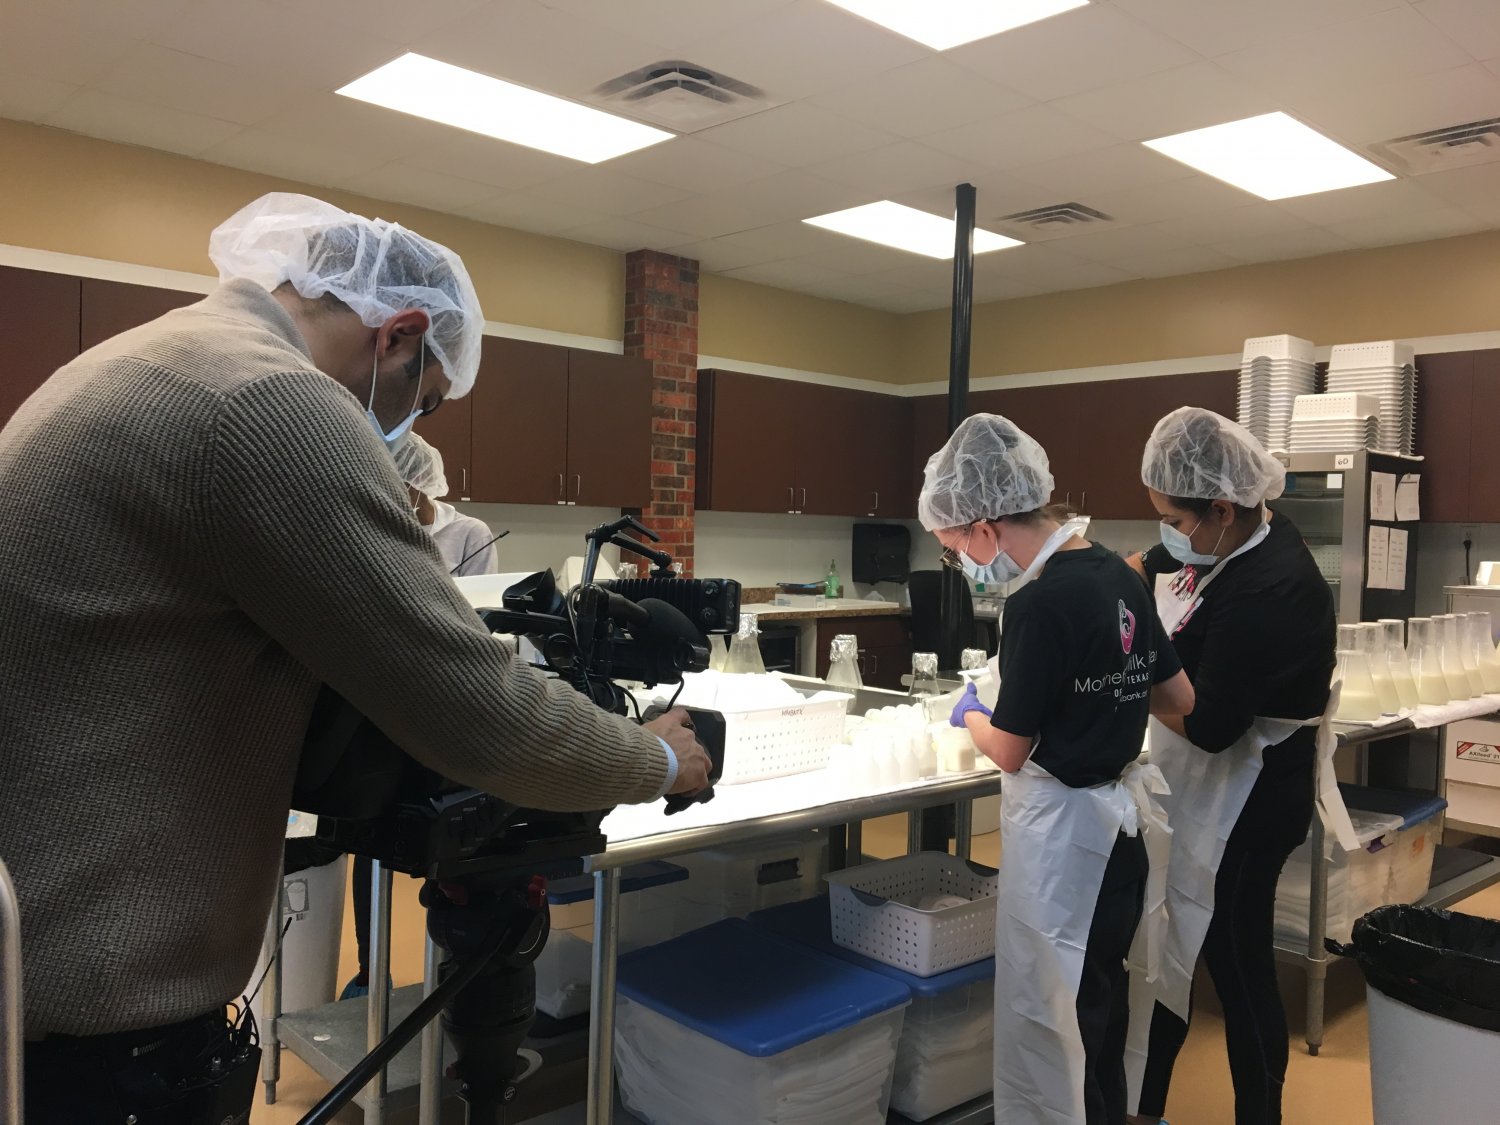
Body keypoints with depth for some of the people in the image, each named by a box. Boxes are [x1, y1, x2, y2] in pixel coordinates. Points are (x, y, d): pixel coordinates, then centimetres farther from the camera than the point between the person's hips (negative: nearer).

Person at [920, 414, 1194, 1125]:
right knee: (1098, 1006, 23)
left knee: (1043, 1019, 8)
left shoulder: (1039, 604, -23)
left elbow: (1010, 751, -16)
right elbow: (1180, 698, 10)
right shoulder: (1117, 575, 2)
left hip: (1060, 829, -9)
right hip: (1118, 818, 9)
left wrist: (970, 715, 3)